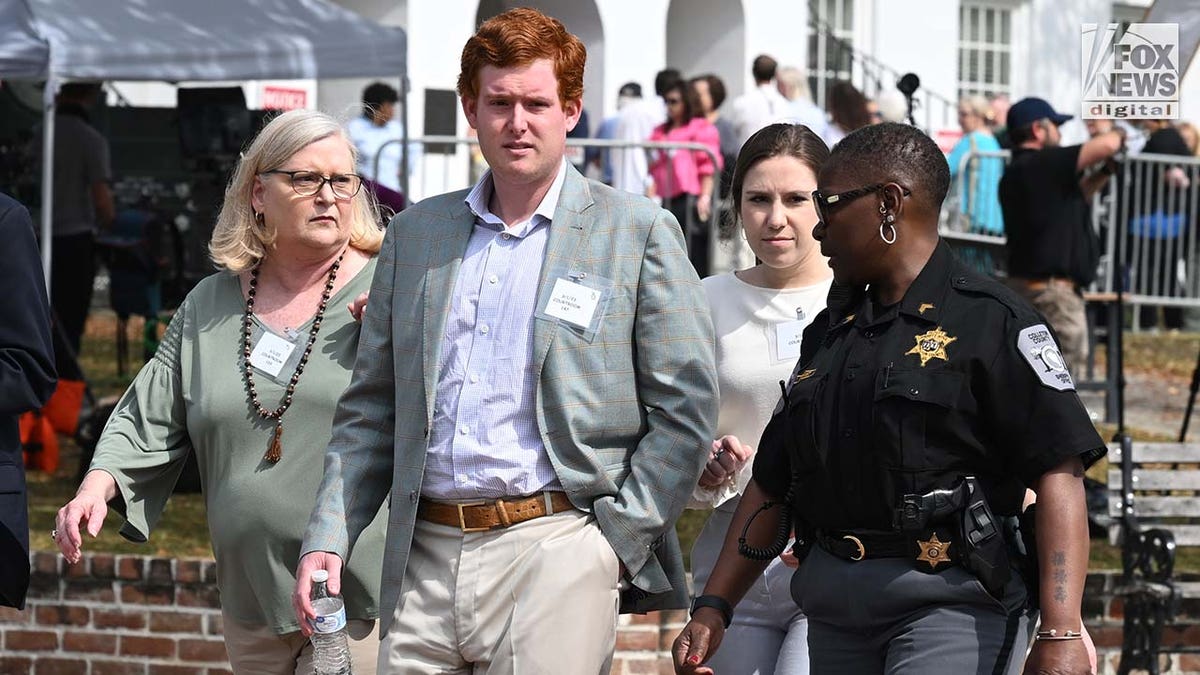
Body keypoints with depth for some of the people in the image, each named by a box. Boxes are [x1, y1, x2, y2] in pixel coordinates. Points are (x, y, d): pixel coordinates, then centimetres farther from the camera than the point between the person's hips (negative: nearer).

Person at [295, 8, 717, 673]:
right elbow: (370, 411, 17)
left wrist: (614, 538, -7)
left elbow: (684, 411, 0)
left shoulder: (637, 232, 3)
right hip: (425, 559, 4)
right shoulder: (416, 233, 15)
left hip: (556, 548, -4)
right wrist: (326, 541, 6)